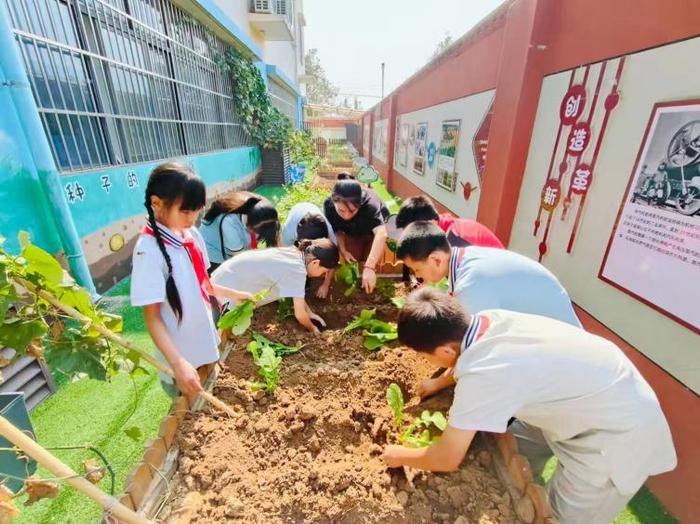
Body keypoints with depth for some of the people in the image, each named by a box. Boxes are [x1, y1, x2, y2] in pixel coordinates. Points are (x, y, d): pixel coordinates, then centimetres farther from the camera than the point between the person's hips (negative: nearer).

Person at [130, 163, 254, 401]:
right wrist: (178, 363, -30)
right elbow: (152, 317, -22)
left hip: (206, 342, 7)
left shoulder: (192, 234, -4)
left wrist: (232, 294, 9)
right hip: (181, 355, -6)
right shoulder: (149, 250, -24)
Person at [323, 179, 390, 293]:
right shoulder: (329, 205, -34)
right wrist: (343, 251, -29)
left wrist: (369, 267, -71)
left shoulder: (369, 203, -46)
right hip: (351, 234, 3)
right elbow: (337, 231, -14)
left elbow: (381, 233, -61)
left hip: (373, 232, -3)